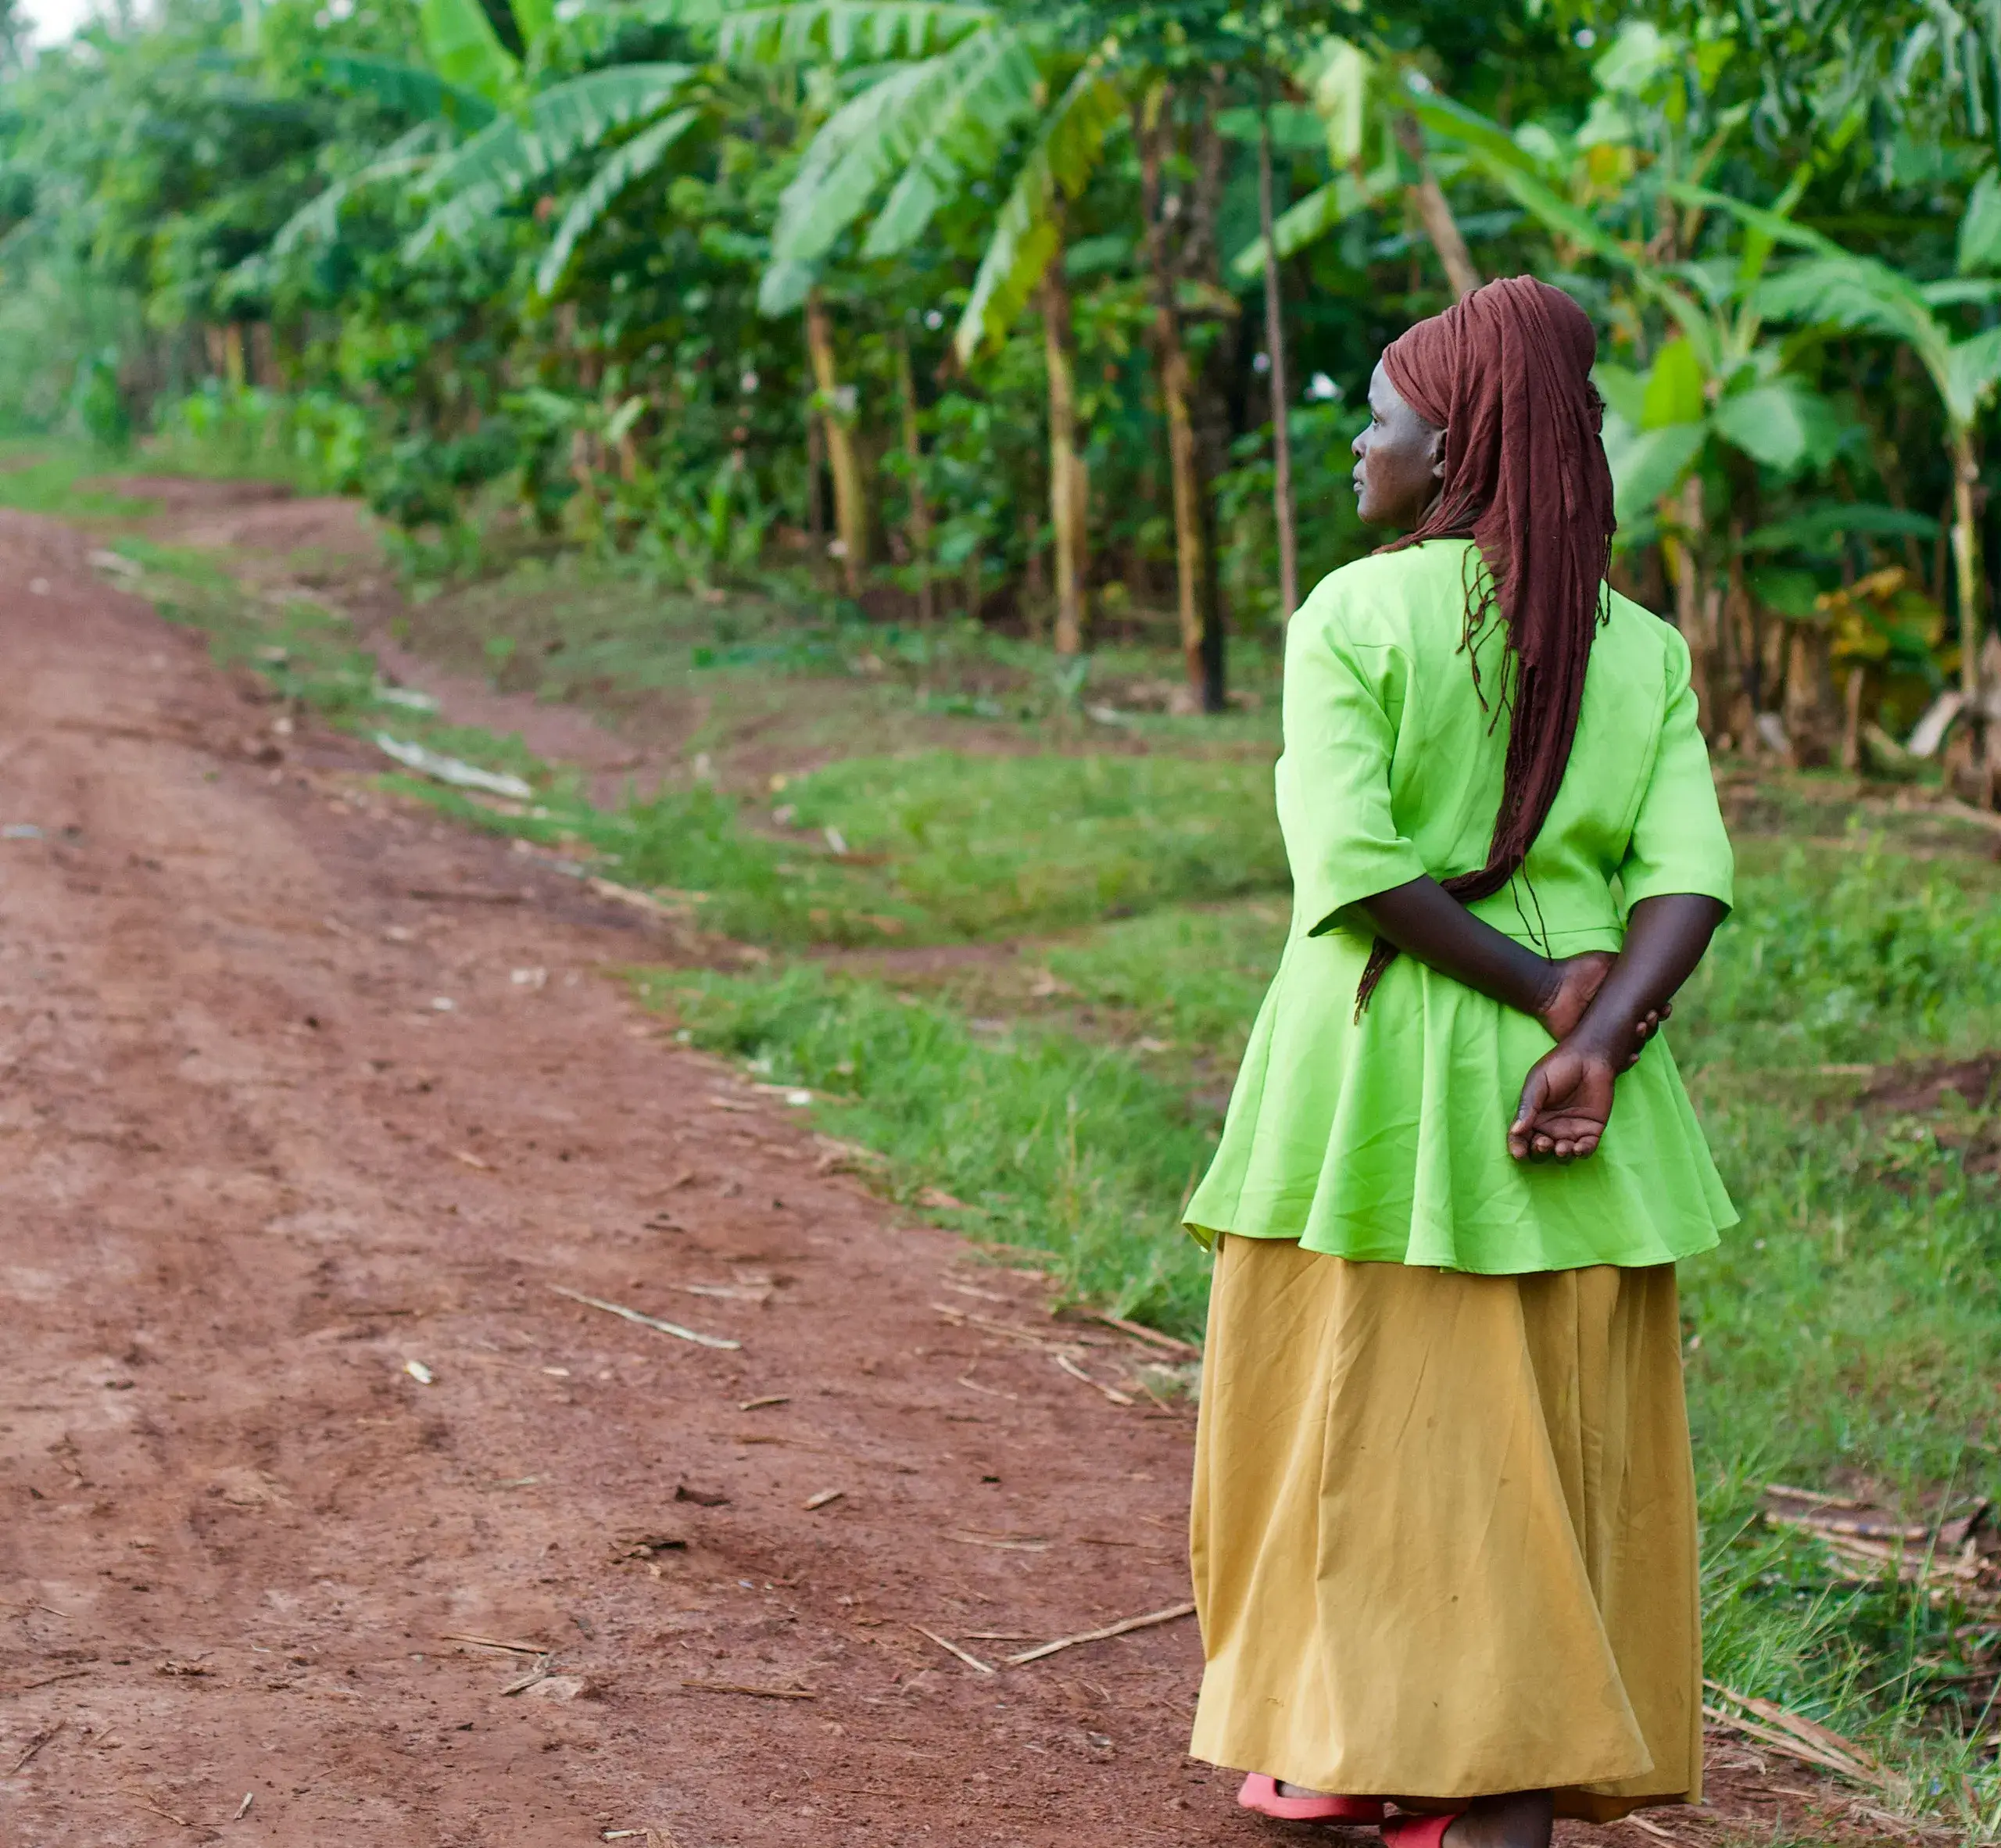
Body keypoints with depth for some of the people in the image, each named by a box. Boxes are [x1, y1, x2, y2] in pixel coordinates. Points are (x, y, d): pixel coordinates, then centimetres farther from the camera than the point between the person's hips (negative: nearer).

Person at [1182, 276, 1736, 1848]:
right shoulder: (1640, 645, 4)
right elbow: (1691, 879, -8)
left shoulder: (1355, 615, -8)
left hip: (1384, 1062, -4)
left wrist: (1541, 993, -12)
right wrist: (1592, 1041, -16)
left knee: (1374, 1410, 9)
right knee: (1555, 1436, 10)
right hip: (1568, 1066, 4)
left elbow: (1351, 864, -18)